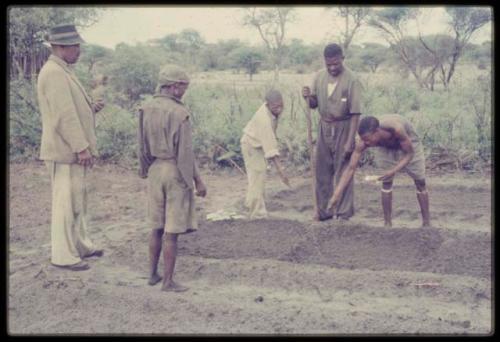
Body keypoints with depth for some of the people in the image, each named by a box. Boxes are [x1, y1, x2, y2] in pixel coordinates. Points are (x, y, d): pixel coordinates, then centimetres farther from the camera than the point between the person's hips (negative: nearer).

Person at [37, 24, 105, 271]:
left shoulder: (63, 71, 16)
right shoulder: (54, 73, -16)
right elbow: (64, 114, -22)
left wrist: (91, 108, 4)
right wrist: (81, 147, -22)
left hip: (73, 150, 10)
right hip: (65, 151, -10)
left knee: (78, 200, 17)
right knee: (66, 202, -3)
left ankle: (80, 245, 28)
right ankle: (63, 255, 6)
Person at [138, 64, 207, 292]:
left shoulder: (146, 109, 3)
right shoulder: (179, 113, -16)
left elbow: (142, 146, 9)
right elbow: (185, 152, -16)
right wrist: (198, 180, -9)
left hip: (155, 170, 6)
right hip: (176, 172, -6)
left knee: (157, 228, 18)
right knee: (172, 231, 1)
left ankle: (153, 274, 28)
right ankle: (168, 281, 8)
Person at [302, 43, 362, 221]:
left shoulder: (351, 80, -15)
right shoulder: (319, 76, 2)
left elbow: (355, 113, -16)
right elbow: (314, 104, 10)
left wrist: (350, 141, -19)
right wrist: (308, 97, -14)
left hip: (343, 128, -5)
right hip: (324, 127, 5)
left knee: (343, 172, -1)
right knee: (322, 171, 9)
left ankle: (344, 213, 10)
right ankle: (323, 210, 21)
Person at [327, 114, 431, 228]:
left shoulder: (396, 129, -45)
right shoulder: (363, 142, -34)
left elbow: (409, 154, -29)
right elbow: (351, 168, -30)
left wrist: (394, 171, -44)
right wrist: (336, 195, -35)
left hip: (408, 144, -2)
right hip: (386, 148, 2)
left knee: (420, 182, 3)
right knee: (386, 183, -8)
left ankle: (426, 223, 16)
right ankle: (388, 224, 3)